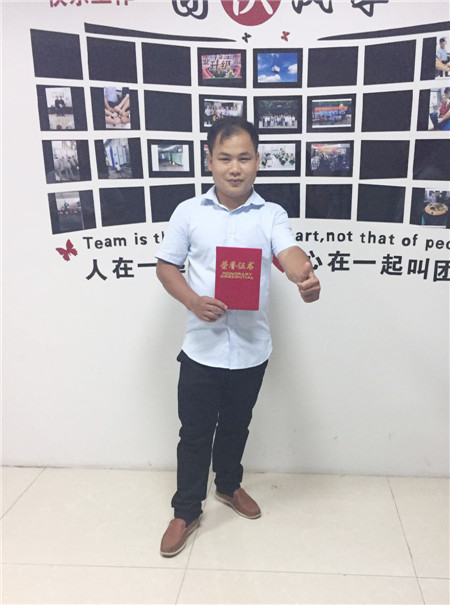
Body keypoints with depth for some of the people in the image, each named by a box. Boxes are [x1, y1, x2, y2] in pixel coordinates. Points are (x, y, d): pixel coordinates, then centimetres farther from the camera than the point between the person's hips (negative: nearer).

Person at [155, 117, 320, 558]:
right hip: (202, 348, -1)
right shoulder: (189, 212, -4)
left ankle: (229, 485, 48)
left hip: (252, 348, 1)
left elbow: (289, 255, -20)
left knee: (236, 426, 22)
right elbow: (166, 266, 2)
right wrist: (193, 302, -17)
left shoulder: (271, 215, -3)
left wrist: (306, 279, -44)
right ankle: (186, 510, 33)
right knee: (195, 432, 12)